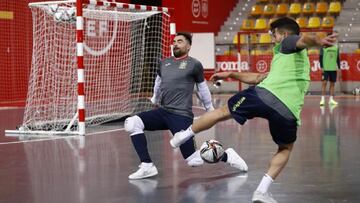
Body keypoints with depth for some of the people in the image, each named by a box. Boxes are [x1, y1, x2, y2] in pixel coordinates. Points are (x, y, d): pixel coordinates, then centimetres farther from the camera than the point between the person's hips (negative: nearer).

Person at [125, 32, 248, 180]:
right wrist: (154, 100, 41)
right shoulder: (163, 63, 15)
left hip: (181, 116, -5)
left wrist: (210, 109, 18)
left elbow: (202, 88, 12)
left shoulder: (194, 65, 1)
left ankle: (227, 156, 18)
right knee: (132, 123, -19)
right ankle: (147, 166, -15)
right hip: (162, 112, 5)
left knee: (194, 161, -10)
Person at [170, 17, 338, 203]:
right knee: (285, 149, 28)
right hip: (288, 110, 5)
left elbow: (305, 39, -10)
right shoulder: (303, 62, 38)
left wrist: (319, 41, -34)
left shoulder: (288, 43, 18)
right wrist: (232, 75, 52)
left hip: (265, 94, -4)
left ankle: (185, 134, 36)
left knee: (223, 112, 19)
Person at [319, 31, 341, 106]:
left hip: (334, 68, 4)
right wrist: (321, 67, -7)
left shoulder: (336, 46, 10)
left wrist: (338, 67, 9)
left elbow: (338, 58, 14)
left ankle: (331, 99, 10)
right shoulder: (323, 46, -1)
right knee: (324, 83, -7)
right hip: (325, 68, -4)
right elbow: (321, 57, -1)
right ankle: (323, 99, -4)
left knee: (332, 83, 5)